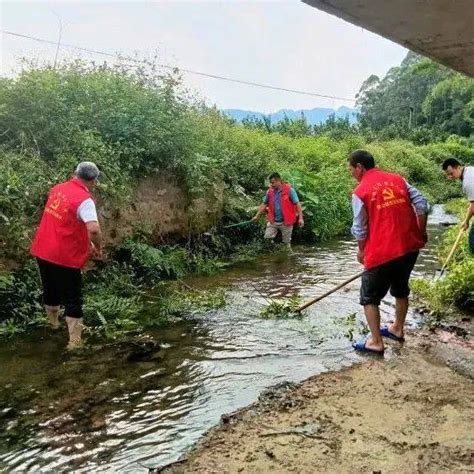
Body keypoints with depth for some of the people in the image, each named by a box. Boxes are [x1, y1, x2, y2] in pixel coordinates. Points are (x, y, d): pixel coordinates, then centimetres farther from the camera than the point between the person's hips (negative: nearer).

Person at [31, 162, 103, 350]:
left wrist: (87, 242, 17)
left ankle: (53, 323, 49)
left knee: (50, 290, 27)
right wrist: (98, 248, -11)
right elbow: (94, 229, -32)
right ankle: (75, 342, 6)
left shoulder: (57, 189, 6)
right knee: (72, 299, 4)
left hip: (42, 251, 8)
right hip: (64, 257, -8)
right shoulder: (84, 199, -18)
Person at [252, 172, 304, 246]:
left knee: (286, 243, 8)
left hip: (286, 222, -4)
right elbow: (264, 204, 12)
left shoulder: (289, 190, -10)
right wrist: (257, 216, 9)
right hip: (273, 222, 4)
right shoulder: (270, 191, 3)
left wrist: (300, 218, -16)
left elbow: (297, 204, -11)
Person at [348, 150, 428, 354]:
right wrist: (421, 232, 12)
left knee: (369, 297, 8)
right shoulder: (397, 179, 8)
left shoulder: (360, 191, -8)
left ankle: (376, 342, 9)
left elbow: (360, 229, -6)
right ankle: (397, 329, 38)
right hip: (410, 246, 7)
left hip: (382, 251, -6)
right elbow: (421, 203, 3)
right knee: (401, 289, 24)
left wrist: (361, 251, 10)